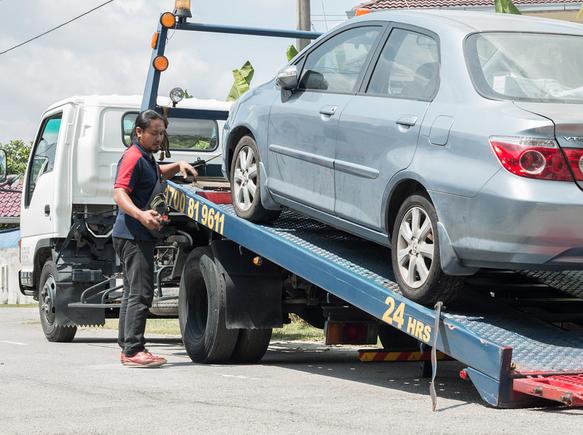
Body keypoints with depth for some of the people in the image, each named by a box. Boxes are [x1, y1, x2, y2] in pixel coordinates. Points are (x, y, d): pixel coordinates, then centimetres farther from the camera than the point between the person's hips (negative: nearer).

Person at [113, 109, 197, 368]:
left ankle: (127, 348, 19)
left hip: (138, 236, 11)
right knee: (140, 293, -14)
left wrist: (178, 166, 23)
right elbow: (119, 194, -24)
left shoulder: (146, 158, 19)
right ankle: (134, 350, -16)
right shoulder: (133, 157, -13)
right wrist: (140, 215, -42)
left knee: (132, 293, 13)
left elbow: (157, 174, 42)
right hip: (133, 235, -11)